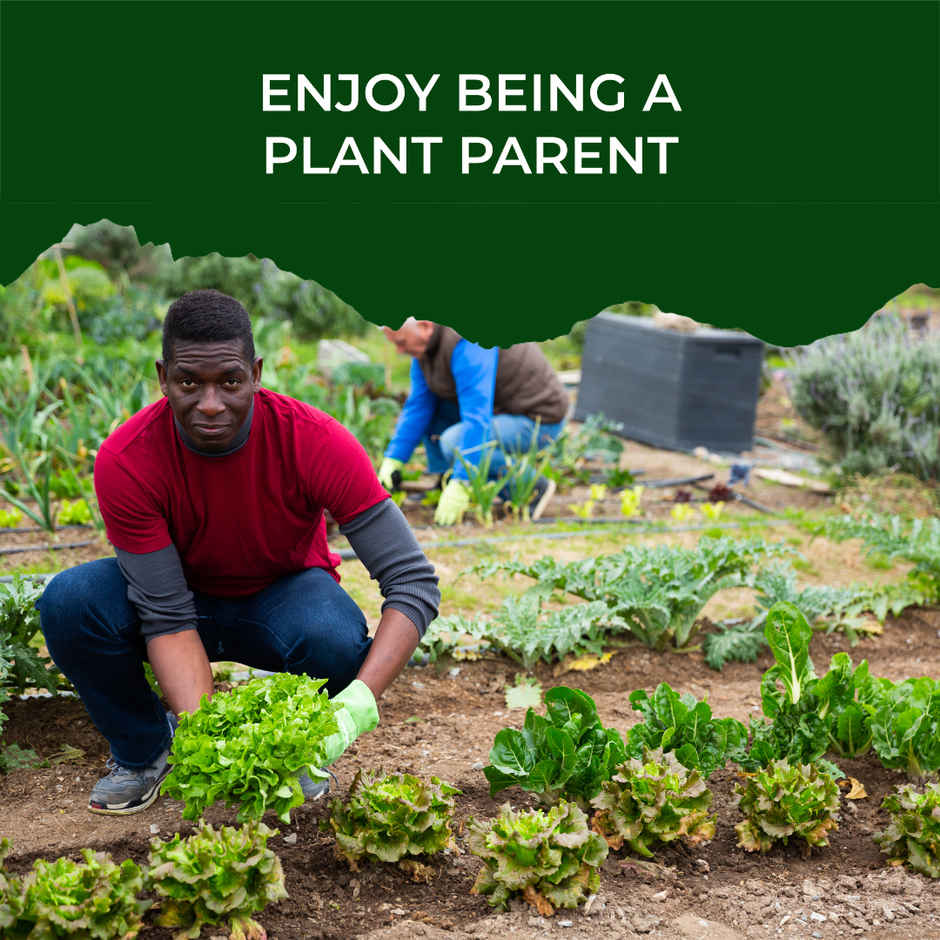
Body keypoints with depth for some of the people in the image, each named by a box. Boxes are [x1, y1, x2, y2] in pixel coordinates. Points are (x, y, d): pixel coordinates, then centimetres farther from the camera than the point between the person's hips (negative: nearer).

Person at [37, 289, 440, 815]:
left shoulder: (317, 441, -29)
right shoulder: (124, 462, -27)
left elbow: (414, 581, -30)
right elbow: (168, 617, -26)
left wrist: (359, 703, -44)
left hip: (283, 598, -1)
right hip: (185, 598, 1)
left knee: (336, 639, -37)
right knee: (69, 602, -29)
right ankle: (143, 749, 1)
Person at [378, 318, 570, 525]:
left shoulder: (467, 344, -29)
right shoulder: (425, 346, 0)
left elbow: (477, 416, -35)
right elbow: (418, 406, 3)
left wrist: (460, 486, -38)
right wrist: (393, 460, -6)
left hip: (537, 422, -9)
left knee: (454, 442, -28)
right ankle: (444, 482, 4)